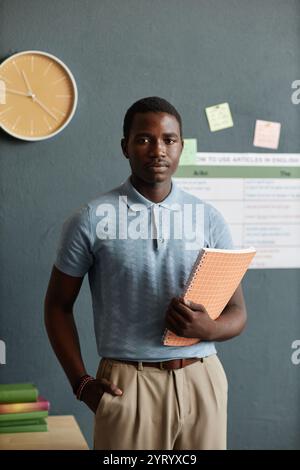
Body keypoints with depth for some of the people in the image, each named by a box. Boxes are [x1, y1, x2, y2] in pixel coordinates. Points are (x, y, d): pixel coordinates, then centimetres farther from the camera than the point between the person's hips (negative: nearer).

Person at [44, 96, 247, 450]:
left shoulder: (209, 219, 5)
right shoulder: (91, 220, -2)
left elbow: (237, 312, 9)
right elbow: (58, 304, 5)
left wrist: (207, 328, -13)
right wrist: (81, 383, -4)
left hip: (201, 381, 3)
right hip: (127, 385, -2)